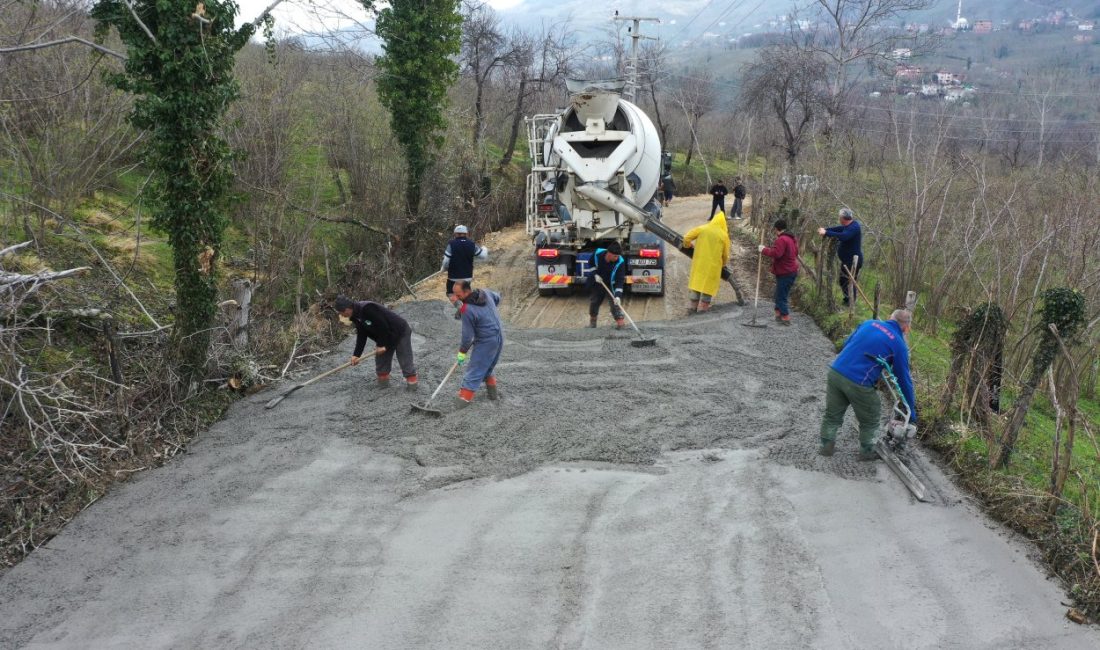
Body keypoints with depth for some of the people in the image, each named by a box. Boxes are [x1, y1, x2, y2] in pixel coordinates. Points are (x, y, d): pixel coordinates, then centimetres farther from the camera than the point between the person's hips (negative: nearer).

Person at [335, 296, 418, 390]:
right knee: (380, 358, 10)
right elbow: (361, 336, 1)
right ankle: (383, 379, 23)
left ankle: (412, 382, 5)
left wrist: (382, 345, -20)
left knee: (405, 359, -5)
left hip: (401, 332, -9)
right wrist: (356, 354, -5)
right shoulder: (356, 316, -1)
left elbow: (382, 326, -29)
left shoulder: (367, 309, -32)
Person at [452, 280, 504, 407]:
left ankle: (464, 398, 1)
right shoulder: (484, 292, -1)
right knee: (489, 366, 24)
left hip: (486, 342, -8)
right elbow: (497, 298, 22)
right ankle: (493, 392, 33)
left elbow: (467, 335, -16)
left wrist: (462, 352, -4)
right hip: (500, 337, 8)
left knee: (475, 369, -2)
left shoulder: (467, 310, -23)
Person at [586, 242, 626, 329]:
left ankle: (620, 321, -8)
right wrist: (595, 274, -16)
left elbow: (620, 280, -33)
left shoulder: (620, 262, -32)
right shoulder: (597, 253, -26)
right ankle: (592, 321, 32)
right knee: (594, 301, 12)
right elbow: (591, 264, -2)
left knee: (615, 302, -16)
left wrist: (618, 295, -41)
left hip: (612, 283, -3)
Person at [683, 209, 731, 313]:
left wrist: (689, 245, 15)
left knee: (696, 281, 12)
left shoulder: (702, 229, -3)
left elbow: (686, 238, -7)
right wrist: (724, 264, 22)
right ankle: (703, 306, 12)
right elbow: (725, 254, 2)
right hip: (714, 264, -1)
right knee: (709, 283, 11)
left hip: (699, 262, 1)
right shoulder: (724, 235, -4)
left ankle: (693, 305, 15)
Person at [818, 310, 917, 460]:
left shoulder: (869, 323, 13)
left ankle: (826, 446, 31)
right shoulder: (899, 344, 1)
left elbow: (846, 345, 21)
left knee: (832, 414, 23)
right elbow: (904, 379, 6)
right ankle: (866, 452, 30)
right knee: (870, 419, 20)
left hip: (835, 372, 5)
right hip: (858, 384, -5)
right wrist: (911, 412, 15)